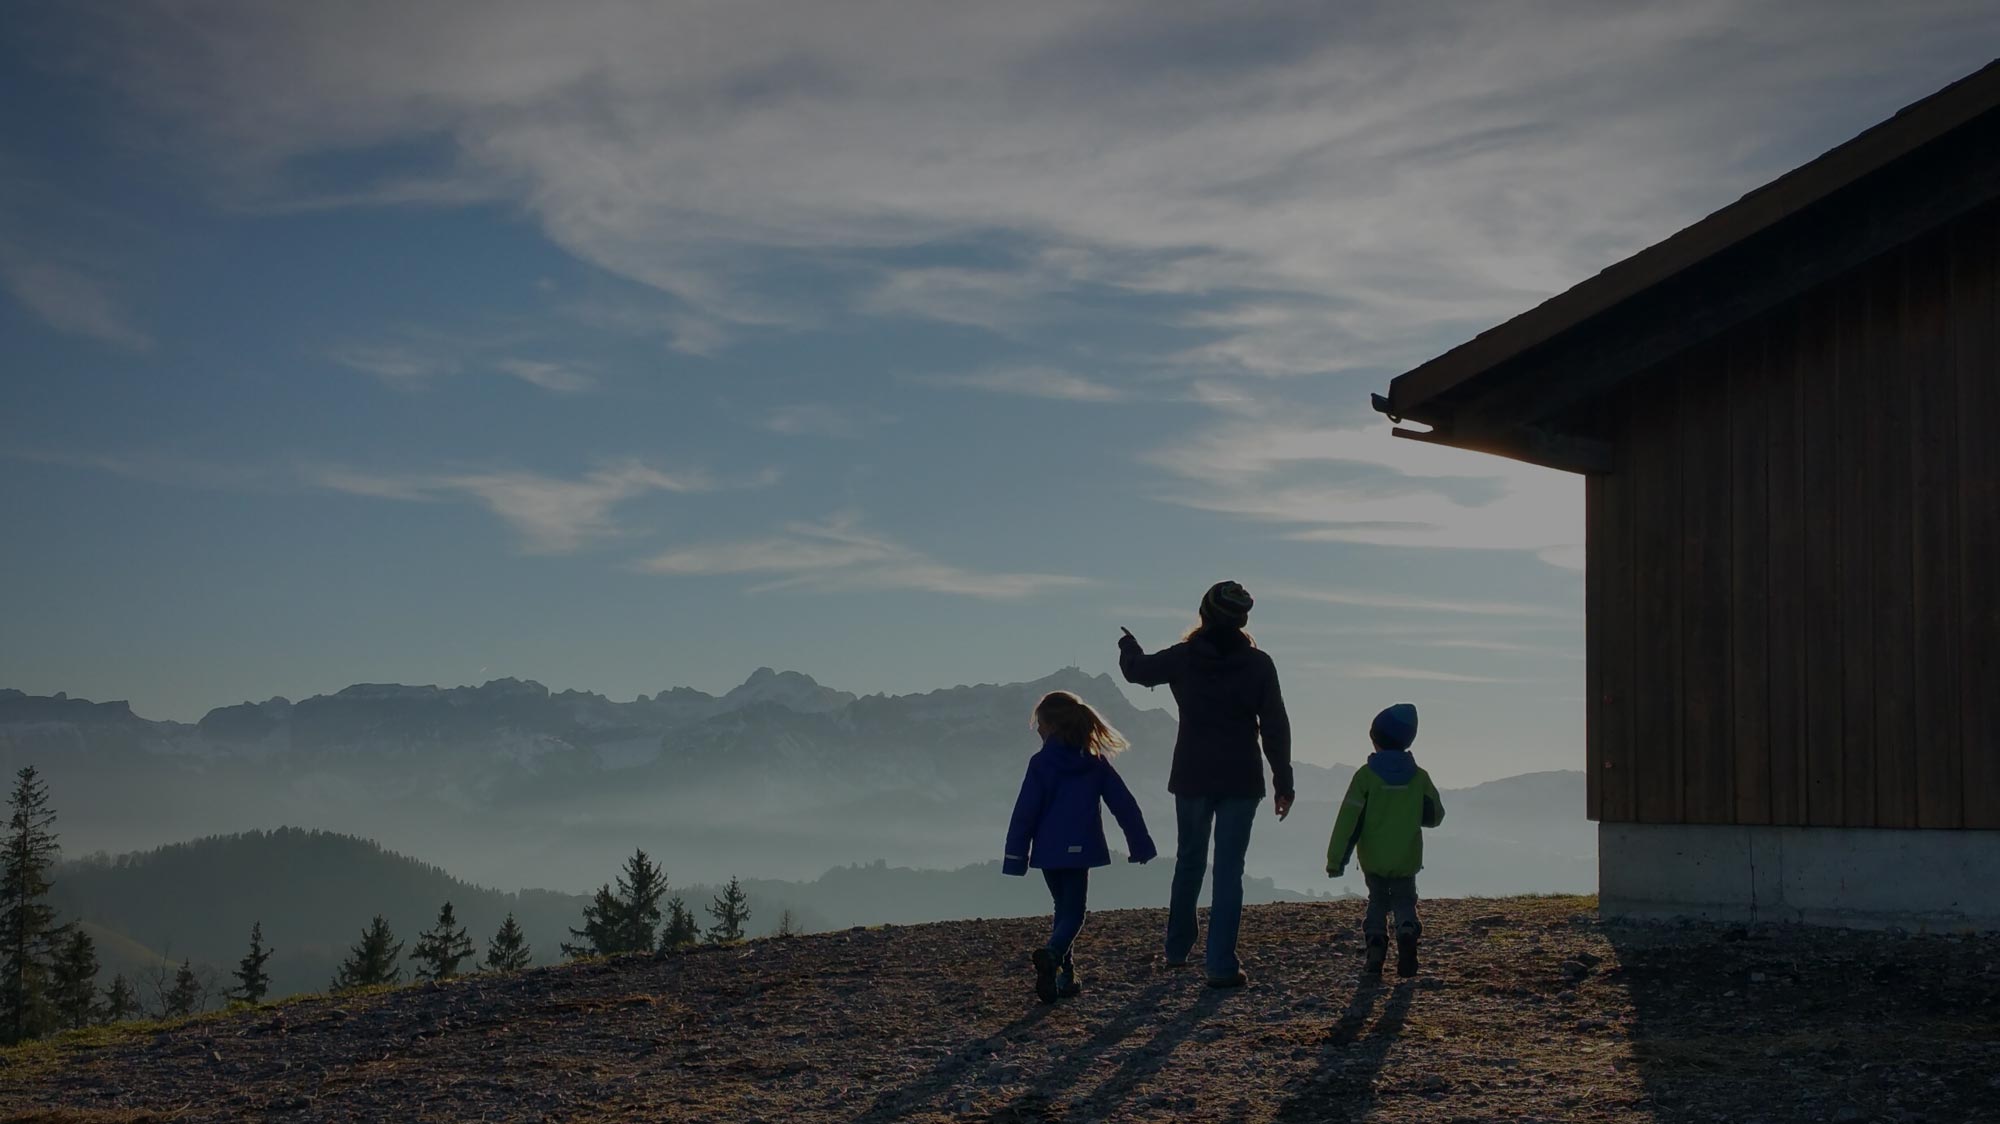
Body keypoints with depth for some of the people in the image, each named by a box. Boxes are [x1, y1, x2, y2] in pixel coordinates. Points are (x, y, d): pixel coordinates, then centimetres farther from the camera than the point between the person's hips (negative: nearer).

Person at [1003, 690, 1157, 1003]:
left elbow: (1025, 812, -6)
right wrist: (1141, 845, 13)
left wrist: (1016, 857, -2)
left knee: (1064, 910, 18)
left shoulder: (1041, 764, -5)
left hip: (1049, 851, 0)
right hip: (1080, 849, 0)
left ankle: (1065, 975, 14)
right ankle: (1052, 954, -29)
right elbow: (1125, 805, 5)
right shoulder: (1096, 763, 3)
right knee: (1073, 914, 0)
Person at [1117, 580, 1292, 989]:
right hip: (1240, 781, -2)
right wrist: (1283, 782, 2)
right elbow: (1275, 728, -5)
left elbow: (1137, 669, 16)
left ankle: (1177, 949, 29)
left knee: (1188, 861, 19)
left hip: (1192, 777, 2)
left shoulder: (1183, 658, -3)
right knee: (1228, 870, -1)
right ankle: (1221, 966, -6)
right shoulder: (1258, 664, -6)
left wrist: (1127, 645, 39)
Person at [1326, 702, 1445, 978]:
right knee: (1405, 901, 13)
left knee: (1378, 901, 16)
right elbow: (1435, 816, 6)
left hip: (1374, 859, -1)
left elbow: (1348, 821, -11)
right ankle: (1407, 931, -18)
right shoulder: (1419, 776, -2)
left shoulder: (1366, 775, -9)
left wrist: (1335, 859, -9)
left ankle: (1376, 940, -8)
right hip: (1407, 860, 1)